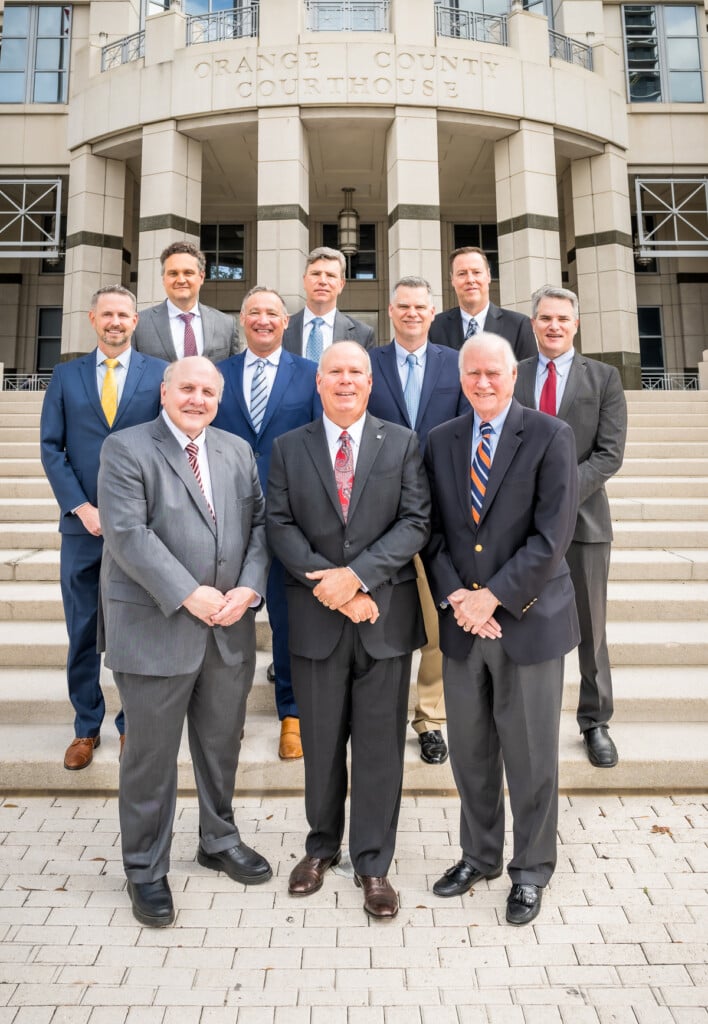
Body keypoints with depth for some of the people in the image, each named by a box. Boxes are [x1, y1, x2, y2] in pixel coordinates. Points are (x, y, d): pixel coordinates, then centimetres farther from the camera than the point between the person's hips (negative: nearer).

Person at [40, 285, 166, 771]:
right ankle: (86, 727, 25)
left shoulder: (160, 373, 3)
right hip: (82, 525, 2)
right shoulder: (66, 375, 9)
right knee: (82, 633, 9)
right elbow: (51, 446, 4)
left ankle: (132, 723, 24)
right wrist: (82, 507, -8)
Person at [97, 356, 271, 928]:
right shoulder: (126, 450, -5)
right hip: (155, 628, -4)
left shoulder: (238, 451, 11)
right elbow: (127, 533, -16)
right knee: (152, 755, 8)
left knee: (222, 744, 18)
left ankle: (220, 841, 40)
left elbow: (259, 524, 6)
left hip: (230, 627, 5)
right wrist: (189, 595, -19)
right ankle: (146, 870, 28)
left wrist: (249, 588, -10)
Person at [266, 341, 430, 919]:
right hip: (317, 617, 1)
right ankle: (323, 846, 37)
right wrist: (331, 587, -13)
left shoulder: (402, 443, 3)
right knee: (321, 742, 15)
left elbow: (416, 522, -6)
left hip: (385, 616, 0)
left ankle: (373, 863, 27)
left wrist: (358, 575, -17)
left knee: (380, 745, 8)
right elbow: (280, 526, -2)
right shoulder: (289, 448, 5)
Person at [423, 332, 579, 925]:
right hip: (462, 625, 4)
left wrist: (490, 597, -15)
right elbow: (433, 530, 5)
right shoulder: (441, 442, 7)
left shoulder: (551, 437, -6)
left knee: (531, 758, 10)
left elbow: (552, 536, -13)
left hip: (529, 620, -3)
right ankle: (479, 856, 37)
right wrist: (454, 597, -9)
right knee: (470, 753, 15)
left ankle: (530, 872, 31)